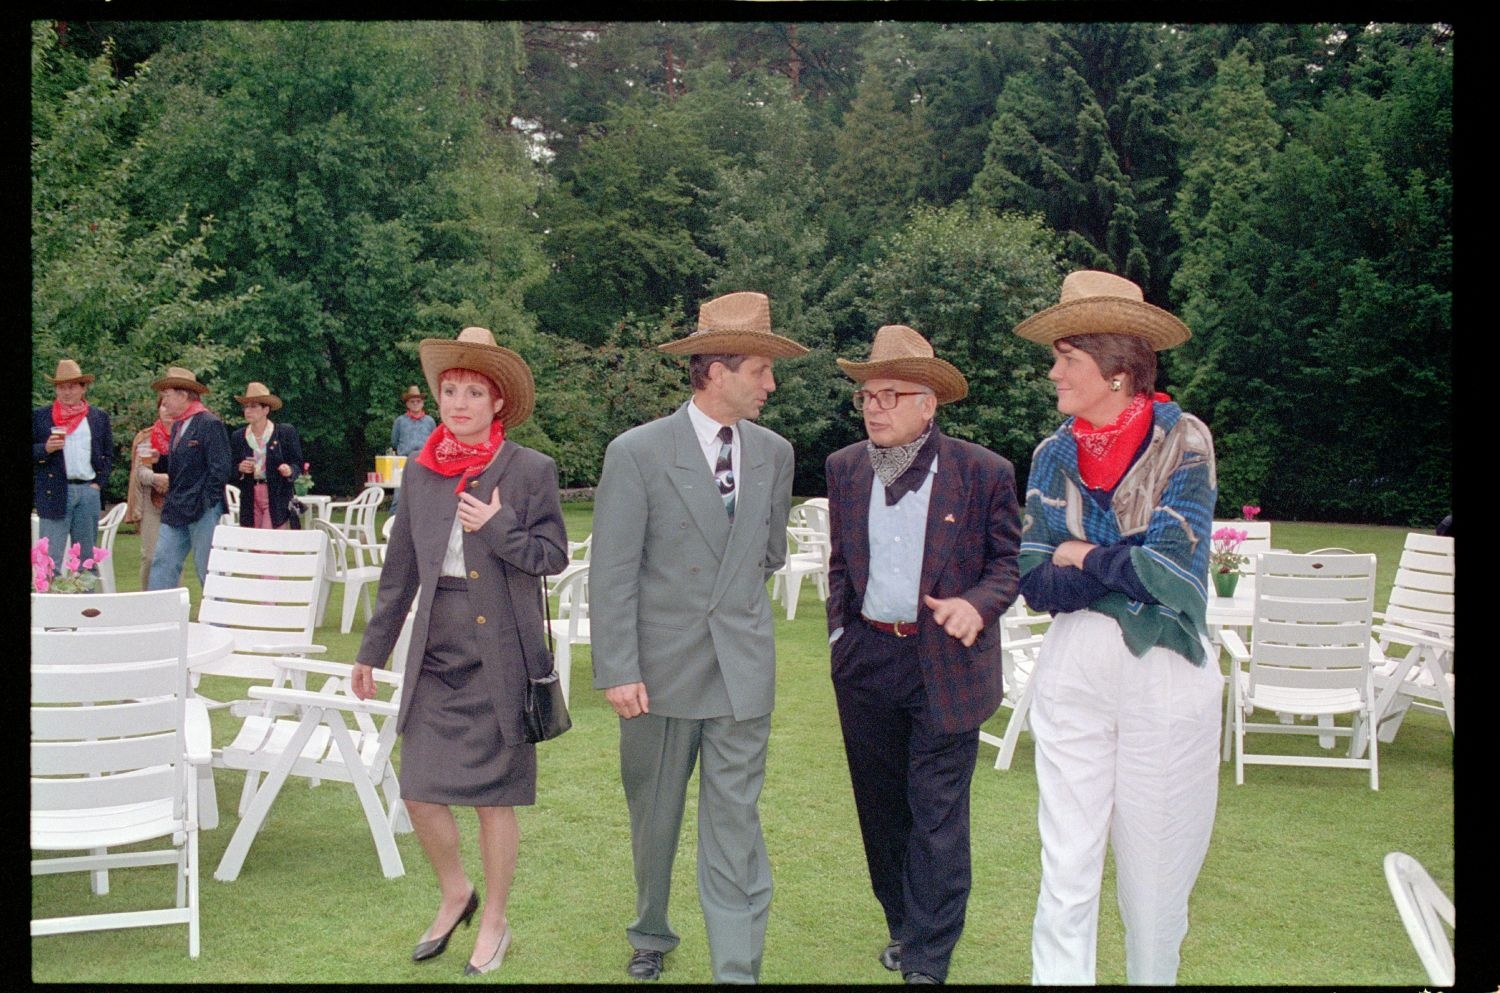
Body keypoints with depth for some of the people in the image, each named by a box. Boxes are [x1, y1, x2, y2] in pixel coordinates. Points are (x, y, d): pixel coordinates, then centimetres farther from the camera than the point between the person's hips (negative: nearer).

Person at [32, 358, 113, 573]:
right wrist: (45, 449, -14)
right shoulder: (39, 416, 7)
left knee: (86, 558, 7)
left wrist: (99, 482, 2)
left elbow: (108, 455, 14)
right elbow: (34, 452, 5)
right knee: (50, 558, -7)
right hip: (54, 492, -2)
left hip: (88, 492, 2)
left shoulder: (99, 417, 13)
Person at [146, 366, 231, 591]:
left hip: (204, 512, -8)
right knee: (161, 564, 4)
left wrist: (202, 504, -16)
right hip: (176, 512, 8)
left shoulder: (210, 424, -11)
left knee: (208, 570, -2)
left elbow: (219, 469, -15)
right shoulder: (177, 425, 16)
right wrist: (157, 460, 1)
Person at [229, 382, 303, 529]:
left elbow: (298, 464, 3)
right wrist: (239, 469, -9)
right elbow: (230, 472, 13)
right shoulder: (238, 436, 10)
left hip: (277, 499, -3)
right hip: (250, 501, 3)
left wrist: (290, 470, -19)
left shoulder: (286, 432, 1)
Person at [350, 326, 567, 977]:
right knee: (419, 790, 3)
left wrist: (498, 529, -19)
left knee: (492, 797, 5)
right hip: (435, 654, 4)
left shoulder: (530, 471, -5)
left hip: (500, 657, -4)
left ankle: (493, 924, 24)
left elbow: (554, 556, -3)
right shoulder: (420, 473, 6)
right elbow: (400, 569, 12)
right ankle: (454, 895, 31)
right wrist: (373, 651, 14)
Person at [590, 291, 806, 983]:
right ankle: (651, 935, 37)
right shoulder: (637, 453, -9)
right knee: (653, 817, 15)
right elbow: (611, 575, -11)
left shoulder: (774, 454, 5)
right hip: (661, 667, -2)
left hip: (742, 670, 2)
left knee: (735, 826, 1)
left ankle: (738, 969, 6)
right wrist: (618, 671, -14)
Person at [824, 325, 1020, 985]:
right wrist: (840, 633, 10)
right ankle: (902, 923, 33)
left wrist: (978, 604, -21)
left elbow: (1009, 559, -3)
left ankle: (927, 959, 10)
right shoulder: (845, 468, 5)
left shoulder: (984, 472, -8)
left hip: (946, 664, -4)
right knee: (881, 806, 14)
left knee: (936, 813, -1)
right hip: (866, 660, 4)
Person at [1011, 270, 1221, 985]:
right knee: (1066, 865, 1)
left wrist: (1083, 558, -3)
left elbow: (1171, 565, -14)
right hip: (1073, 665, 3)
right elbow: (1034, 581, 1)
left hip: (1164, 669, -3)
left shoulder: (1183, 441, -5)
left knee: (1154, 868, 7)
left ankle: (1153, 976, 28)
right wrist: (1122, 568, -13)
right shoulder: (1052, 456, 6)